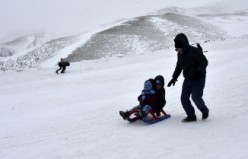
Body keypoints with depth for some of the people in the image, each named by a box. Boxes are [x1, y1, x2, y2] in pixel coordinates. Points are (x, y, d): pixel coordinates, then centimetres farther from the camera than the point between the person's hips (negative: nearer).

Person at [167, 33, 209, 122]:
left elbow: (204, 61, -21)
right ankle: (191, 116, 11)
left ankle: (205, 110, 15)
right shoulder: (180, 54, 6)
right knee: (184, 98, -1)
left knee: (196, 97, -14)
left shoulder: (194, 51, -19)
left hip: (198, 79, -7)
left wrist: (199, 71, -36)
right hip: (188, 79, 7)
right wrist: (174, 78, 17)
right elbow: (179, 66, 20)